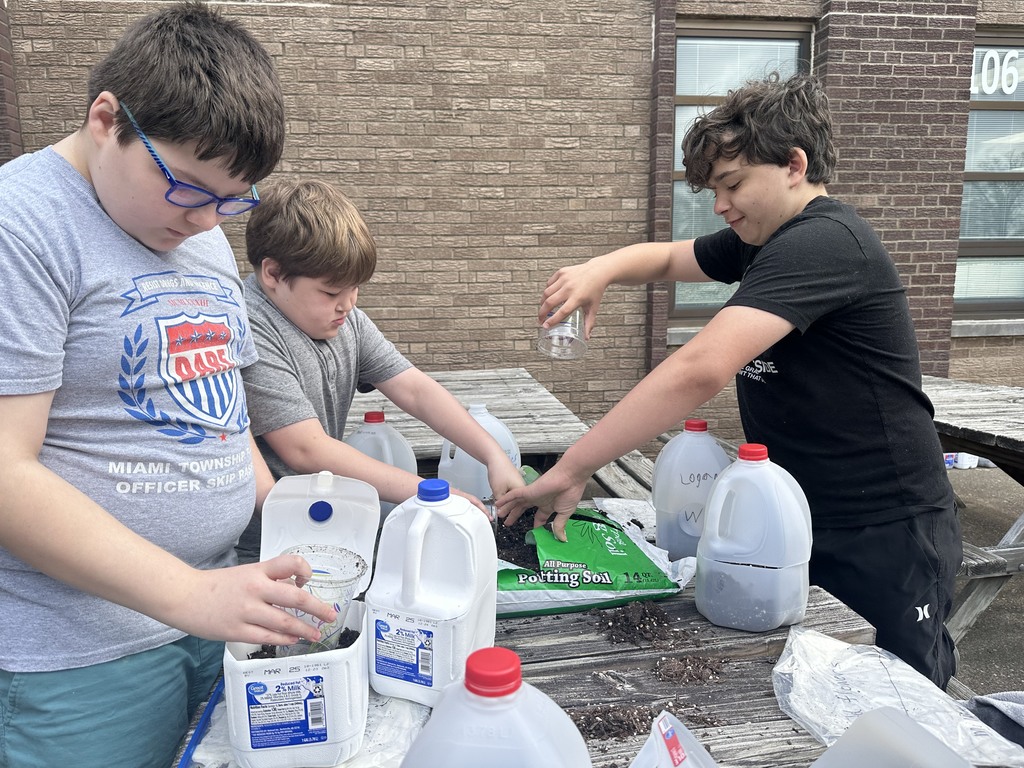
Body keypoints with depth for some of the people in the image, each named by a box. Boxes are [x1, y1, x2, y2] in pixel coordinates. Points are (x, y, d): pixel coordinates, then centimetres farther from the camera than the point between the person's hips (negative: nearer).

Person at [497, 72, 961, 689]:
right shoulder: (763, 239, 7)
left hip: (885, 538, -9)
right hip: (799, 522, 9)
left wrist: (570, 471, -36)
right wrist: (602, 269, -9)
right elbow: (668, 258, 16)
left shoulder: (823, 243, -25)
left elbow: (701, 370, -36)